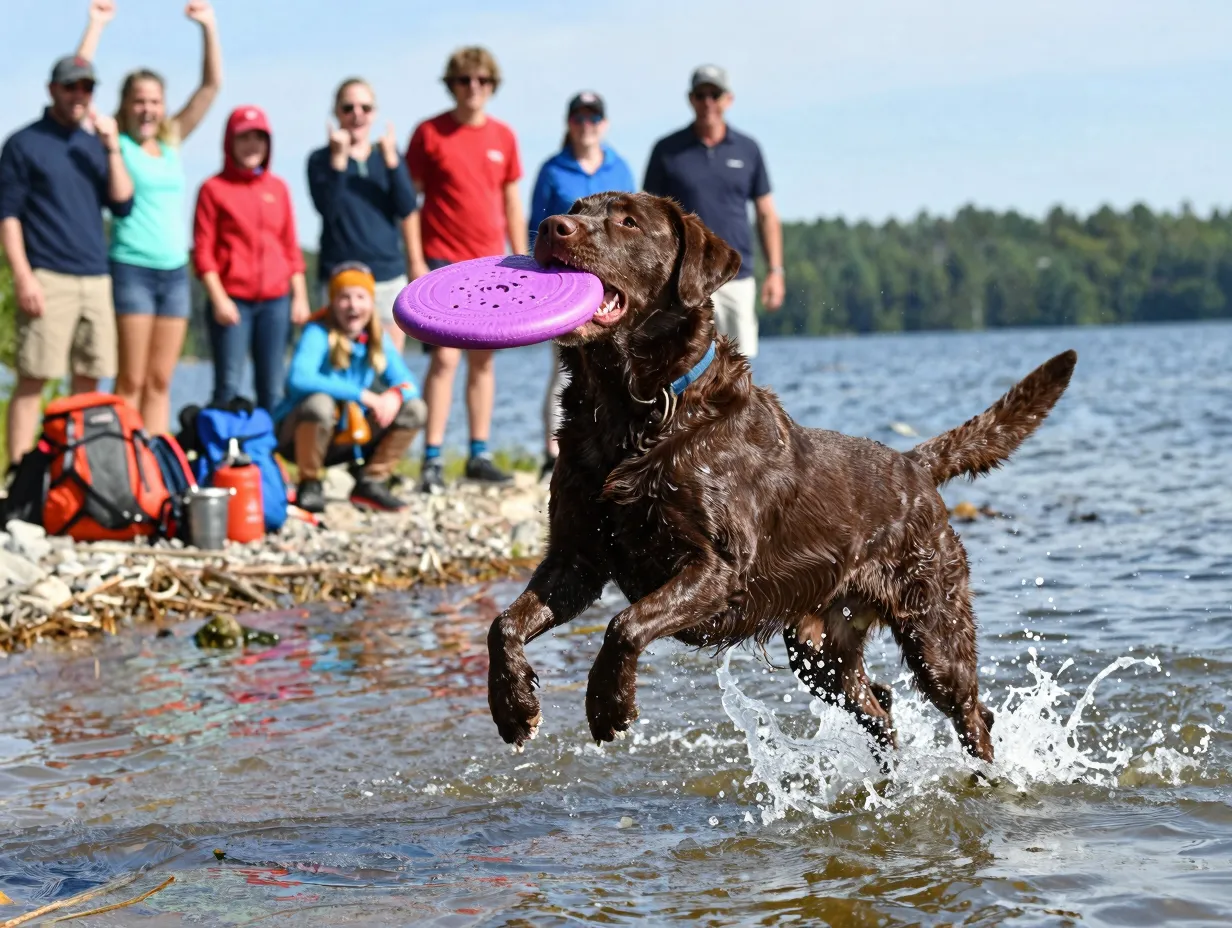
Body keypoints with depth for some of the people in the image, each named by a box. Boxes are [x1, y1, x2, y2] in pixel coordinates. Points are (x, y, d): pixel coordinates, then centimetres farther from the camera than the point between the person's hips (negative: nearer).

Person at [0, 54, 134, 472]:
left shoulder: (95, 143, 16)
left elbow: (122, 205, 10)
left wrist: (113, 149, -1)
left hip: (96, 279, 5)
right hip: (48, 279, -5)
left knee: (89, 379, 6)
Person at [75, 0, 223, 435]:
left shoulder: (171, 143, 13)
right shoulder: (116, 144, 0)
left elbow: (212, 84, 12)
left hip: (175, 270, 5)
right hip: (131, 269, -5)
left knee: (160, 381, 6)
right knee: (131, 380, -5)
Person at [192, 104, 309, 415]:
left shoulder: (278, 188, 13)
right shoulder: (214, 188, 1)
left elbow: (291, 247, 15)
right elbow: (203, 250, -2)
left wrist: (300, 296, 9)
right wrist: (218, 298, -10)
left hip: (275, 301, 4)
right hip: (232, 301, -4)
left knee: (272, 388, 4)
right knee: (229, 386, -7)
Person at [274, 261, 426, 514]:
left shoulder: (377, 338, 0)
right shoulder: (318, 333, -19)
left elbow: (407, 382, -3)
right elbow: (299, 379, -37)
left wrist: (396, 394, -29)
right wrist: (360, 394, -39)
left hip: (349, 440, 6)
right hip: (299, 433, -6)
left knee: (414, 409, -6)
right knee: (320, 404, -38)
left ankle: (370, 483, 2)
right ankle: (309, 484, -15)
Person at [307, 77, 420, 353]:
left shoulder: (388, 155, 8)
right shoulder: (321, 160, 0)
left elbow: (407, 208, -3)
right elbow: (327, 209, -15)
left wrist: (390, 158, -12)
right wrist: (339, 158, -19)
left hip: (390, 276, 4)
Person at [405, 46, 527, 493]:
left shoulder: (503, 137, 9)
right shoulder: (430, 133, -3)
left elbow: (512, 204, 14)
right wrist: (415, 261, -9)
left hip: (489, 262, 5)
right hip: (443, 262, -4)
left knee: (483, 360, 8)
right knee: (445, 358, -11)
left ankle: (479, 455, 14)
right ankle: (431, 460, -9)